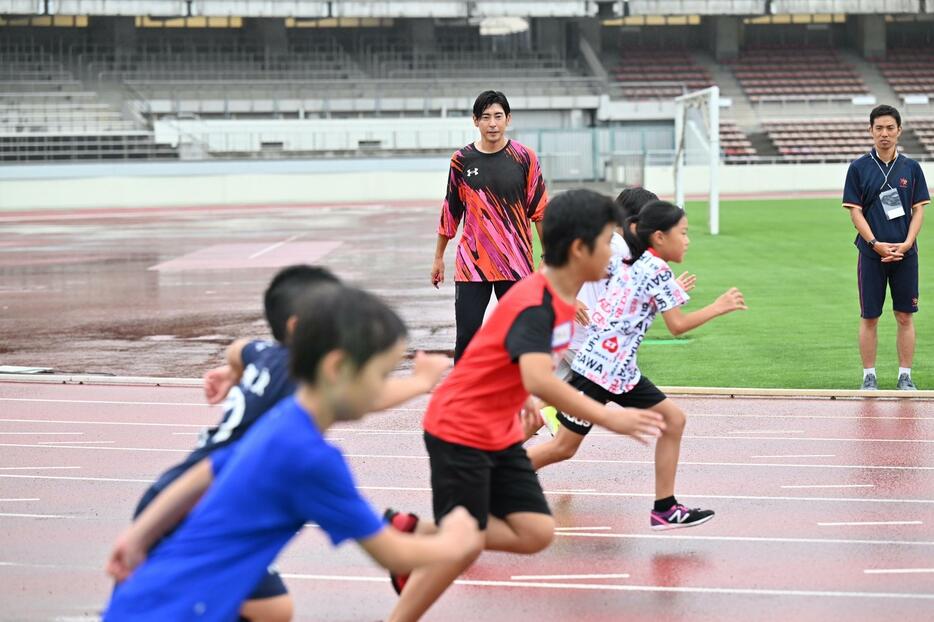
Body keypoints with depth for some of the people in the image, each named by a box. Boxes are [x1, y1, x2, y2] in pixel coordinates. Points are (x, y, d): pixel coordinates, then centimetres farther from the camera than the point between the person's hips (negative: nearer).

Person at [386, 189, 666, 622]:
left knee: (535, 534, 0)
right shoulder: (535, 305, -26)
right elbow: (538, 379, -42)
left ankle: (414, 532, 12)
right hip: (459, 431, -8)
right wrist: (607, 418, -43)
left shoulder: (561, 300, 2)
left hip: (500, 433, 8)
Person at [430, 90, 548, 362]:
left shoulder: (525, 158, -1)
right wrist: (438, 257, 15)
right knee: (467, 335, -3)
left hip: (516, 263, 0)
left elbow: (539, 210, 2)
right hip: (471, 263, 1)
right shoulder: (462, 160, 3)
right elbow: (450, 211, 11)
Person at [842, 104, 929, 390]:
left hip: (905, 254, 1)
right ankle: (869, 377, 10)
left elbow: (918, 209, 5)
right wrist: (876, 244, -14)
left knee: (905, 316, 4)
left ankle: (905, 376, 11)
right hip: (871, 253, -1)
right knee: (869, 318, 2)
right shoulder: (858, 168, 0)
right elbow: (855, 211, -2)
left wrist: (906, 244, -10)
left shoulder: (911, 168, 5)